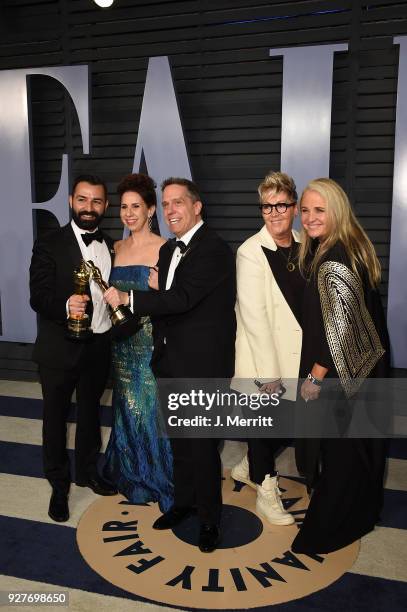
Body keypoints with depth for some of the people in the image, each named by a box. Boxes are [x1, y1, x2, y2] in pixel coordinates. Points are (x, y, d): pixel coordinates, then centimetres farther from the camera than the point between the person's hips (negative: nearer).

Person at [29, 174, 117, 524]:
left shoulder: (111, 246, 4)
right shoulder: (49, 245, -11)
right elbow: (38, 298, -16)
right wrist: (66, 306, -35)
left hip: (99, 347, 4)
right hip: (61, 349, -4)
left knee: (90, 412, 21)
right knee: (56, 417, 12)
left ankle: (88, 471, 43)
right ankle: (59, 485, 33)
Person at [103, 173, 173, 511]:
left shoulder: (164, 248, -9)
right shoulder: (117, 248, 9)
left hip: (153, 341, -5)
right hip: (123, 342, 6)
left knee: (153, 407, 3)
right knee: (128, 407, 16)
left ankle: (160, 478, 25)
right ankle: (133, 477, 36)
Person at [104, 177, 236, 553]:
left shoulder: (214, 249, -15)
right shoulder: (168, 250, 13)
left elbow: (183, 298, -25)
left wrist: (127, 298, -21)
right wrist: (160, 347, 14)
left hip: (201, 365, -8)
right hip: (171, 362, 8)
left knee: (202, 443, 4)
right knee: (179, 439, 20)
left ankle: (209, 517, 24)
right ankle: (183, 500, 39)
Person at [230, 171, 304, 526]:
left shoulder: (303, 247, 3)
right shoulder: (251, 252, -14)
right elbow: (253, 316, -17)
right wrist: (269, 372, -16)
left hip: (295, 356, 6)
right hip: (263, 360, -6)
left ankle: (249, 468, 42)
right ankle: (266, 491, 31)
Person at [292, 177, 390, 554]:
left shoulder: (334, 260, -24)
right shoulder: (349, 249, 8)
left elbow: (339, 328, -26)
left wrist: (315, 377, -17)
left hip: (339, 372, -10)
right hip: (360, 366, 10)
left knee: (337, 450, 5)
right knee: (355, 446, 22)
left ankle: (326, 532, 24)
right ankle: (359, 515, 41)